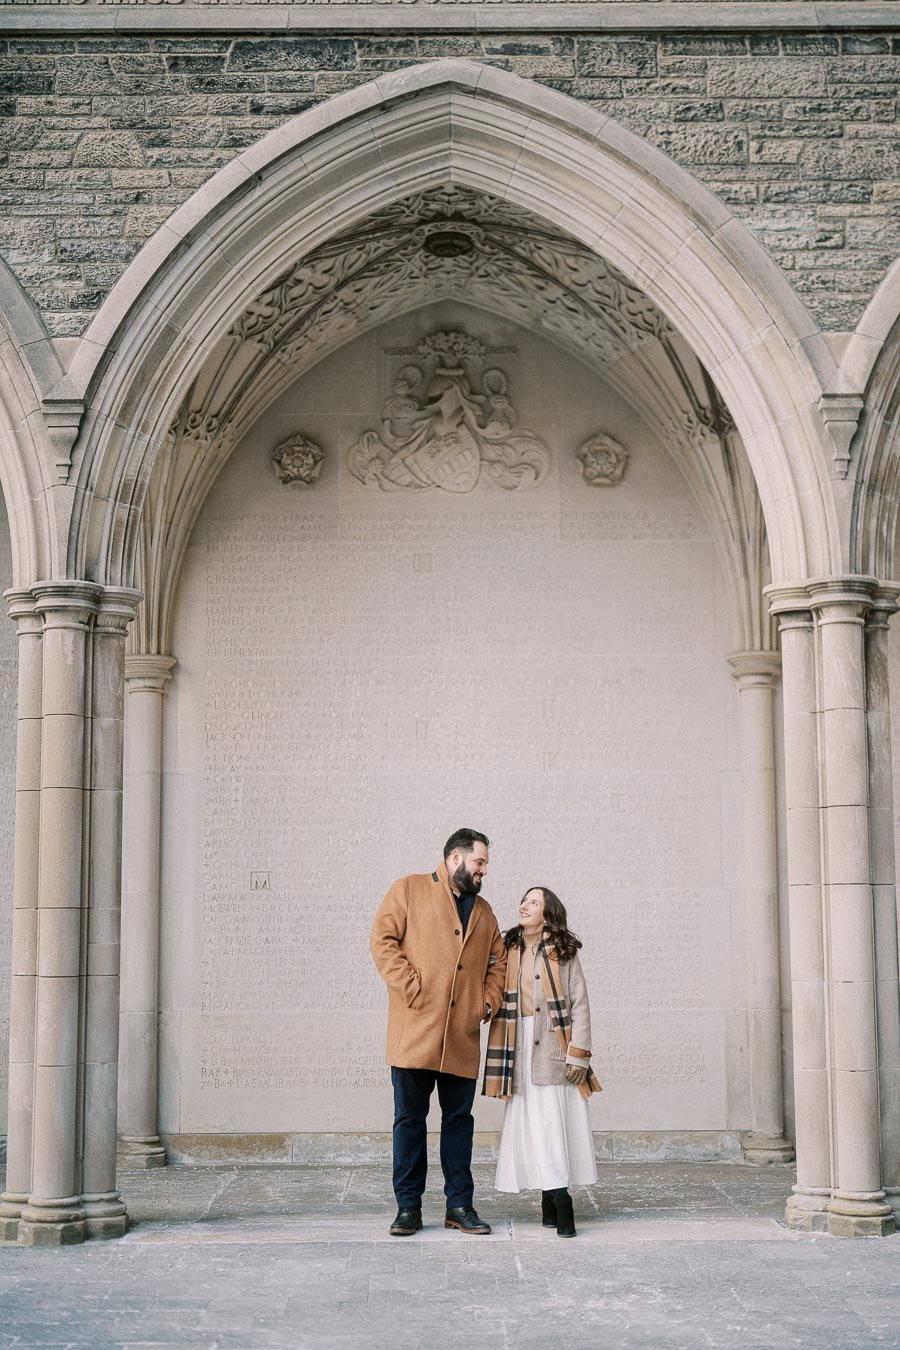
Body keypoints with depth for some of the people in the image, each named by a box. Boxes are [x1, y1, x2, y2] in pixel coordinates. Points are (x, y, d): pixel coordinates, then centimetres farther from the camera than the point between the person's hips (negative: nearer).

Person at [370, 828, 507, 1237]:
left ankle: (460, 1206, 13)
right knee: (409, 1119, 0)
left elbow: (498, 960, 25)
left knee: (459, 1119, 7)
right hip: (414, 1032, -4)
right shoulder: (410, 890, 4)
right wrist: (411, 988, -13)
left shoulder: (483, 911, 20)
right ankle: (408, 1207, 6)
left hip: (463, 1035, 5)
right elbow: (383, 940, -5)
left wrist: (489, 1001, 8)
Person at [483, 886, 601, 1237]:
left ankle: (552, 1202, -3)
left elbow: (580, 1005, 0)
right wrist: (499, 1059, 4)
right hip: (521, 1048, 3)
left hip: (554, 1048, -3)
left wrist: (578, 1053, -8)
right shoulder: (509, 952, 11)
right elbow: (501, 1004, 11)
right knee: (532, 1124, -2)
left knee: (555, 1122, -6)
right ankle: (559, 1204, 1)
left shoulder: (563, 953, 2)